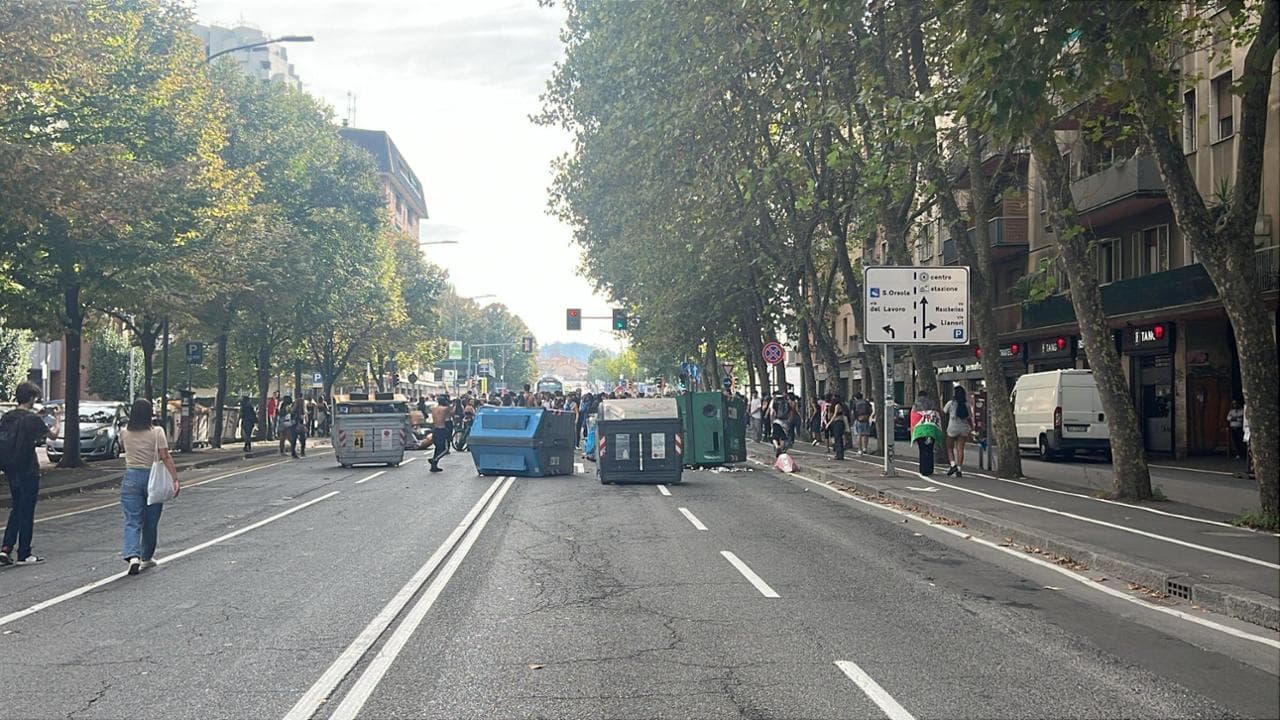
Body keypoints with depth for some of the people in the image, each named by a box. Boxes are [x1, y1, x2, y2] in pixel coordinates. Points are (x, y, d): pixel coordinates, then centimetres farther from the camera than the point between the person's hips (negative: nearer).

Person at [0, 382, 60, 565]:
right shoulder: (33, 419, -15)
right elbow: (53, 435, -3)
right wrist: (58, 420, 15)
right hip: (28, 471, -6)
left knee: (16, 509, 18)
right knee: (26, 512, 2)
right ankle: (24, 554, 8)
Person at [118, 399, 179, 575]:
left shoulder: (125, 433, -1)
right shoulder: (157, 432, -9)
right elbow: (166, 457, -14)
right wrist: (175, 480, -14)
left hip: (131, 478, 1)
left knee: (132, 521, 0)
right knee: (150, 522, 14)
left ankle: (133, 555, -21)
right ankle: (147, 557, 28)